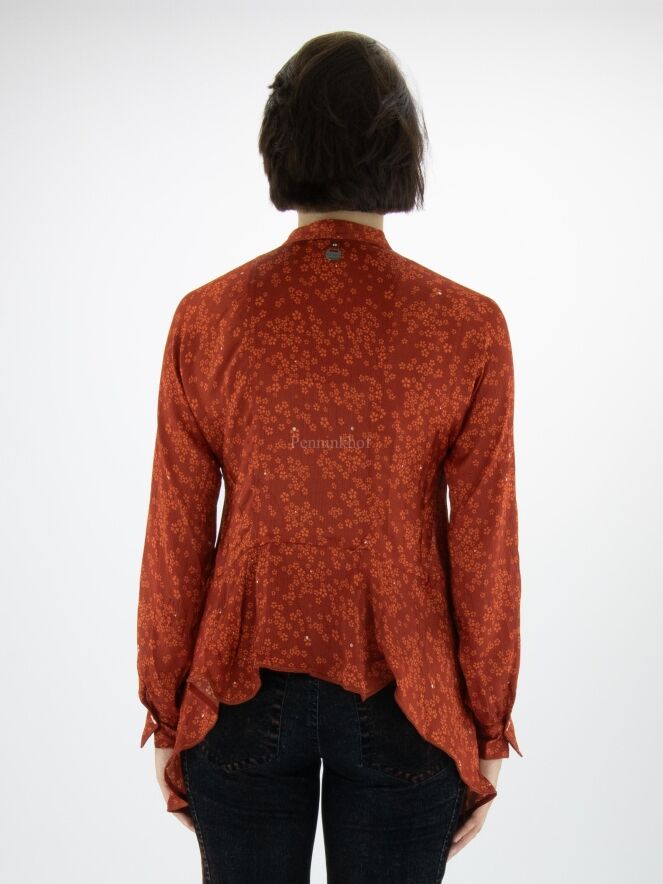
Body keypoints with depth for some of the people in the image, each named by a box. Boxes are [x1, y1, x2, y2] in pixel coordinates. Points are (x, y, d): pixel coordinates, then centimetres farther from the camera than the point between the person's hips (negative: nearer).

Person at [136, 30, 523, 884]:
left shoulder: (207, 320, -11)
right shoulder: (469, 330, -14)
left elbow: (176, 546, -6)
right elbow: (485, 555, -9)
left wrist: (164, 716, 7)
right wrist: (487, 734, 4)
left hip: (244, 696, 1)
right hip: (406, 710, 0)